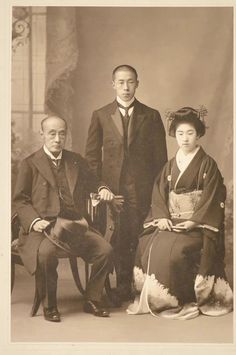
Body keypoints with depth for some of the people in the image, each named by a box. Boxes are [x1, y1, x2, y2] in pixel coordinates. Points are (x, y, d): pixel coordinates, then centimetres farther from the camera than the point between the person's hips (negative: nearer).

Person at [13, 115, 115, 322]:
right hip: (44, 226, -3)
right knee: (46, 253, -35)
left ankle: (92, 300, 2)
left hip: (75, 225, 4)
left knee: (105, 250, -19)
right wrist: (34, 221, -14)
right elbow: (20, 200, 4)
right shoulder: (30, 164, 8)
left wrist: (102, 188, 7)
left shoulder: (76, 161, 19)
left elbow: (91, 182, 31)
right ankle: (49, 306, -11)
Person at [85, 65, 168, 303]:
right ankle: (123, 288, 14)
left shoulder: (151, 116, 8)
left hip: (142, 190, 0)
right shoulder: (100, 116, 9)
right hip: (111, 188, 1)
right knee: (117, 241, 1)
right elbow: (92, 155, 10)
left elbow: (160, 157, 8)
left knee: (141, 239, -1)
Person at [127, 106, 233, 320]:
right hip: (169, 221, 5)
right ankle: (153, 298, -8)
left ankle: (185, 300, -12)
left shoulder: (208, 164, 1)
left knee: (174, 250, -30)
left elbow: (212, 198, -7)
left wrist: (194, 221, -17)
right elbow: (159, 193, 9)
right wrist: (162, 217, -8)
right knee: (147, 246, -20)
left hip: (196, 225, -5)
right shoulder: (170, 166, 16)